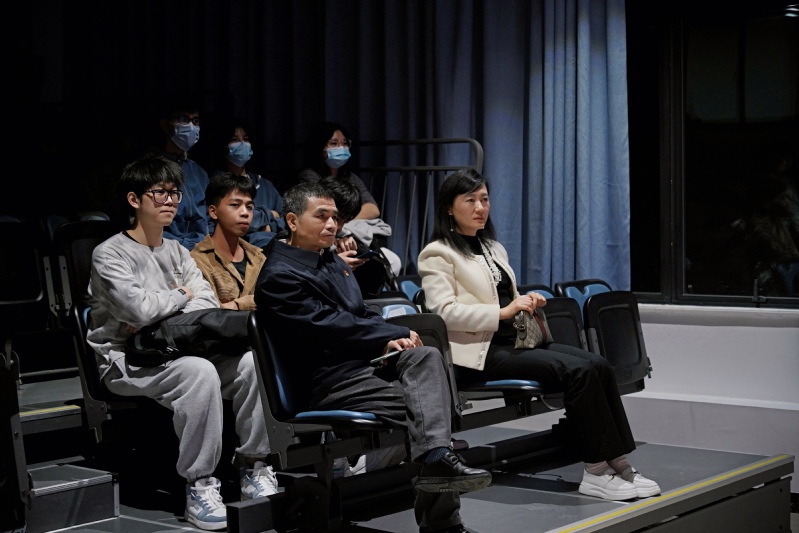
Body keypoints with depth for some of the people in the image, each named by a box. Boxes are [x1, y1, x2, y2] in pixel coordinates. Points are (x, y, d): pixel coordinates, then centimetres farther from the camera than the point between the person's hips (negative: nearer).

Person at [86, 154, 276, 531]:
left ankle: (252, 465, -8)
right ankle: (199, 484, -27)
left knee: (249, 362, -20)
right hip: (126, 361, -6)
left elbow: (209, 305, 2)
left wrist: (160, 323, -14)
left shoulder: (178, 253, 14)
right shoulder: (109, 254, -6)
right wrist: (180, 296, -2)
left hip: (175, 351, 6)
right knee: (200, 372, -35)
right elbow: (139, 309, -20)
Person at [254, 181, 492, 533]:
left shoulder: (332, 261, 20)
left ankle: (436, 458, -26)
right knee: (422, 402, -19)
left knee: (426, 356, -17)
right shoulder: (278, 277, -8)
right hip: (333, 383, -8)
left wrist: (388, 341, -2)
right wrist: (395, 334, -10)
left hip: (367, 361, 8)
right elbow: (330, 325, -15)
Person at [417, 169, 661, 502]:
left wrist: (528, 302, 7)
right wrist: (504, 312, -21)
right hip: (481, 352, -8)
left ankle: (618, 462, -16)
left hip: (516, 339, 8)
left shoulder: (492, 248, 24)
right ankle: (596, 472, -21)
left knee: (598, 364, -16)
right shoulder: (438, 254, -1)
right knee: (577, 370, -25)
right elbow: (445, 311, -14)